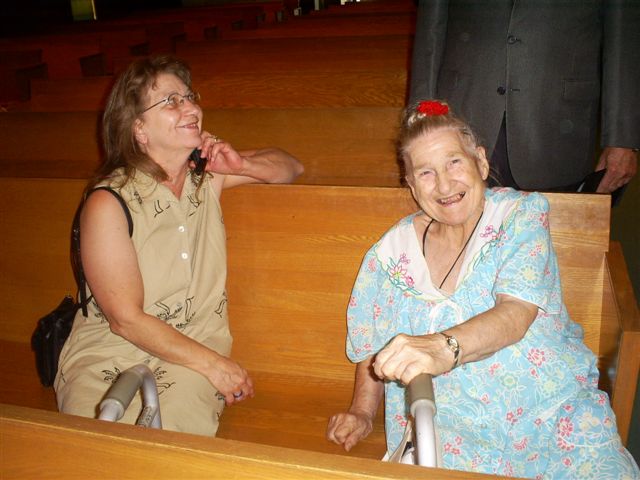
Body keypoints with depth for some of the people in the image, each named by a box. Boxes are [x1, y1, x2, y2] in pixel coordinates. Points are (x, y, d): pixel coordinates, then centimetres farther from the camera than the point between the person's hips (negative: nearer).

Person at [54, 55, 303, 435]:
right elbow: (126, 319, -13)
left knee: (170, 426, -25)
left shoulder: (208, 174, 5)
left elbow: (291, 167, 16)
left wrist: (241, 165, -6)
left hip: (194, 350, 3)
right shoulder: (108, 203, -12)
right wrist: (214, 364, -15)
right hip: (109, 356, -3)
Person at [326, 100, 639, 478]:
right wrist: (363, 413, -2)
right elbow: (374, 348, 13)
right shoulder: (396, 248, 6)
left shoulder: (521, 215, -2)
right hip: (455, 429, 1)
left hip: (555, 415, -1)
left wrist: (445, 347, -36)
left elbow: (516, 312, -19)